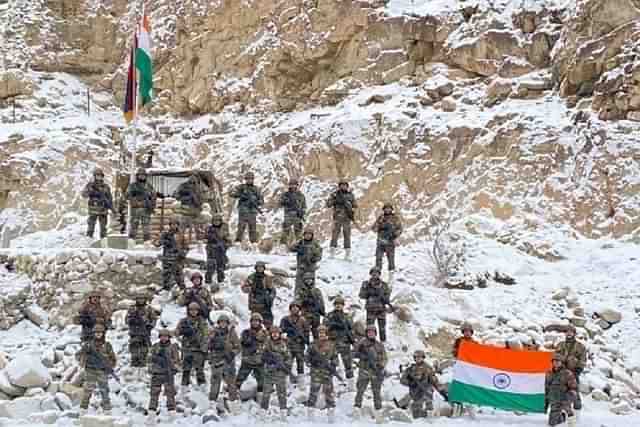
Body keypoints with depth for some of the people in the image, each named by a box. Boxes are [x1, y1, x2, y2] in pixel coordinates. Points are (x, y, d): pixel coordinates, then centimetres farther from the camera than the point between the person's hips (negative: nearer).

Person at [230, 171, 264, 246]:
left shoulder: (256, 189, 11)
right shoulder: (241, 187, 5)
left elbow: (261, 201, 11)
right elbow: (232, 194, -2)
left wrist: (256, 203, -10)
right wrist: (241, 195, -16)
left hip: (252, 212, 2)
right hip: (243, 212, -2)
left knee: (253, 229, 2)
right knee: (241, 228, -5)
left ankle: (254, 242, 6)